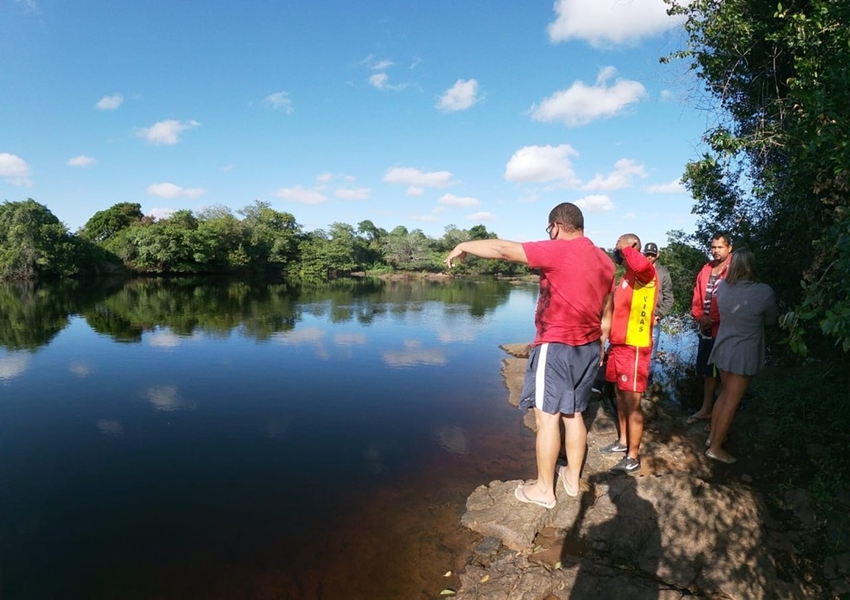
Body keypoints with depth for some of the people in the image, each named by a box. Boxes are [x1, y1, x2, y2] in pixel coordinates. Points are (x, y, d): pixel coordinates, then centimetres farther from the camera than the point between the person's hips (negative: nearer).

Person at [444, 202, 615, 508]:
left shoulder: (558, 251, -14)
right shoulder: (605, 261, 10)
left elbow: (503, 249, -13)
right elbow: (606, 315, 15)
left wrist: (464, 246, -1)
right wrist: (599, 346, 24)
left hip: (557, 346, -8)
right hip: (588, 347, 8)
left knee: (547, 416, 1)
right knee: (573, 414, 18)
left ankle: (544, 489, 11)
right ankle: (572, 477, 30)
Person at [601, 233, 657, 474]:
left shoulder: (646, 273, -13)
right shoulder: (627, 276, 16)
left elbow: (641, 264, -39)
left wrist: (626, 248, -20)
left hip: (634, 347, -9)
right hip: (618, 344, 9)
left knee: (632, 401, -3)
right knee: (621, 396, 18)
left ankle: (633, 457, 7)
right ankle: (623, 441, 33)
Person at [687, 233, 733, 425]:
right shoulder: (706, 269, 11)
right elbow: (697, 295, 11)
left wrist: (713, 320, -16)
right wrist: (699, 316, -4)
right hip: (706, 329, 7)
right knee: (708, 370, 16)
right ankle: (706, 409, 29)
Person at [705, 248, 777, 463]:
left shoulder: (722, 287, -5)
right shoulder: (764, 292, -18)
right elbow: (770, 320, 0)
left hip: (723, 348, 6)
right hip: (744, 353, -5)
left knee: (724, 394, 22)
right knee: (731, 402, 4)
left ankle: (712, 436, 32)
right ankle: (715, 448, 13)